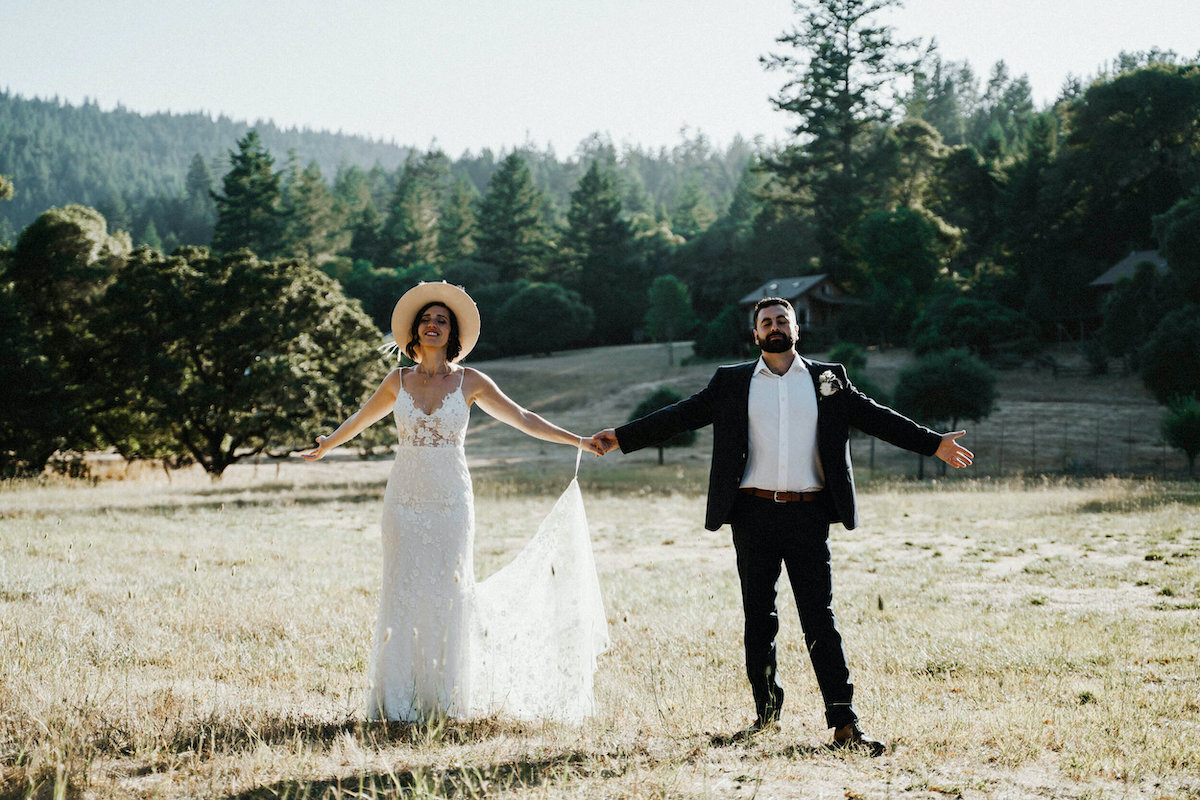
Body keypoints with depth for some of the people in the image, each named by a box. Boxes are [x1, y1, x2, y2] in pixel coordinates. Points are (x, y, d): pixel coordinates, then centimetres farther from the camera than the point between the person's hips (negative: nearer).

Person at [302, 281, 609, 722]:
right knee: (404, 592, 0)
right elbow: (361, 418, 21)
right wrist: (325, 446, 15)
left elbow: (521, 418, 5)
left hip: (451, 500, -1)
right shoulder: (399, 381, 7)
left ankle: (446, 698, 9)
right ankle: (398, 699, 5)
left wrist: (577, 440, 1)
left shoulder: (470, 381, 2)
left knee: (448, 591, 0)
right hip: (405, 498, 1)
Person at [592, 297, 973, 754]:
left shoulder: (828, 380, 12)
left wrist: (934, 443, 4)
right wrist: (622, 438, 4)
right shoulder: (732, 383, 11)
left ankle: (844, 722, -6)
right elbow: (681, 415, 10)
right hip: (754, 515, 1)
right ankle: (766, 713, 18)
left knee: (820, 617, -5)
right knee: (758, 617, 6)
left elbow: (876, 417, 11)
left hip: (807, 515, -1)